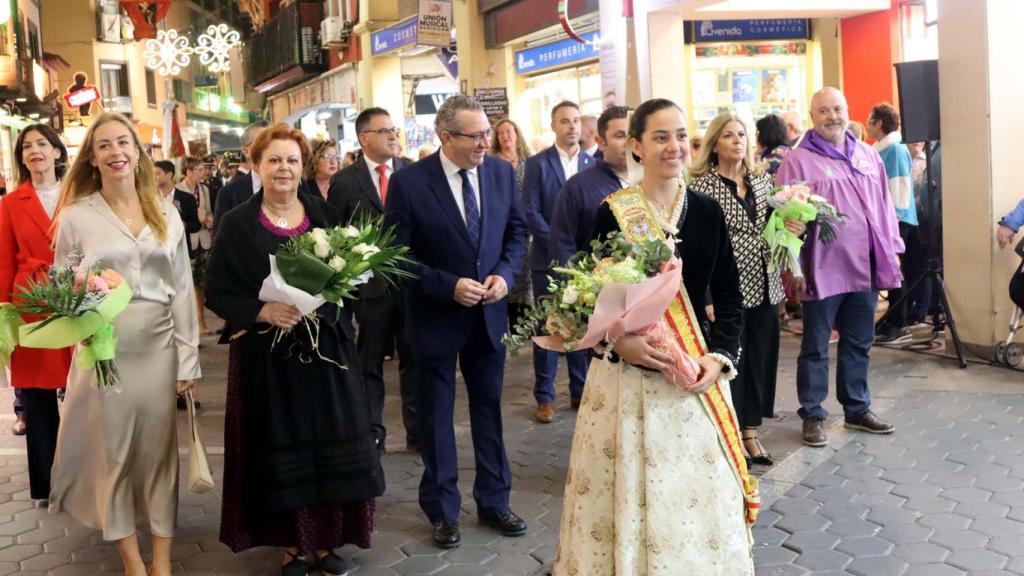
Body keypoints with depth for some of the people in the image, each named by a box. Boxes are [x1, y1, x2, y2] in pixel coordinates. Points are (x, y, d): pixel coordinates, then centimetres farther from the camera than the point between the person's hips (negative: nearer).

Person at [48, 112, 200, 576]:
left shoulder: (166, 214, 4)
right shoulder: (75, 216, -1)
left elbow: (182, 289, 4)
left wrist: (188, 359, 1)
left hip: (160, 345, 2)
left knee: (160, 449, 9)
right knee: (113, 451, 9)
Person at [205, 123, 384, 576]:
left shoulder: (325, 216, 5)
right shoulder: (237, 224, -1)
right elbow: (217, 291, -4)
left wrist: (321, 305, -14)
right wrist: (262, 310, -20)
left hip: (325, 349, 2)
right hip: (266, 355, -2)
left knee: (330, 448, 6)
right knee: (280, 453, 5)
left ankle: (326, 540, 23)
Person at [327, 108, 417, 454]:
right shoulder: (345, 181, -2)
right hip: (371, 284, -1)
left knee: (414, 360, 9)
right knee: (370, 363, 11)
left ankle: (418, 431, 21)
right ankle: (372, 433, 23)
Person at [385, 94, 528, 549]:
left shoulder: (501, 172, -2)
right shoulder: (409, 181, -15)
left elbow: (516, 230, 7)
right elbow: (399, 253, -13)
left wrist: (504, 274, -11)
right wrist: (449, 286, -21)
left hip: (489, 312, 4)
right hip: (436, 316, -3)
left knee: (489, 409, 15)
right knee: (436, 415, 12)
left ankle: (493, 502, 31)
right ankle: (442, 510, 28)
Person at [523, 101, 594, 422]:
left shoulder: (593, 164, 8)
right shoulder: (537, 164, -1)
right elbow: (531, 213, -7)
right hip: (549, 259, -2)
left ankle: (581, 391, 20)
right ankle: (544, 397, 11)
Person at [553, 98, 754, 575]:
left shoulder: (707, 211, 3)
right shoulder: (612, 212, -5)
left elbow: (729, 295, 6)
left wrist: (719, 356, -8)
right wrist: (620, 341, -18)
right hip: (626, 374, -2)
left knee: (699, 492, 9)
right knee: (629, 490, 7)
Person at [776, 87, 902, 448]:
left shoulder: (868, 156, 12)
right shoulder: (798, 161, -6)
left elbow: (884, 205, 16)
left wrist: (892, 250, 12)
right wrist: (793, 266, -12)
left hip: (865, 268, 6)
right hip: (822, 270, -5)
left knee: (858, 344, 15)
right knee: (815, 347, 5)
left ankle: (857, 408, 28)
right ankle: (812, 415, 16)